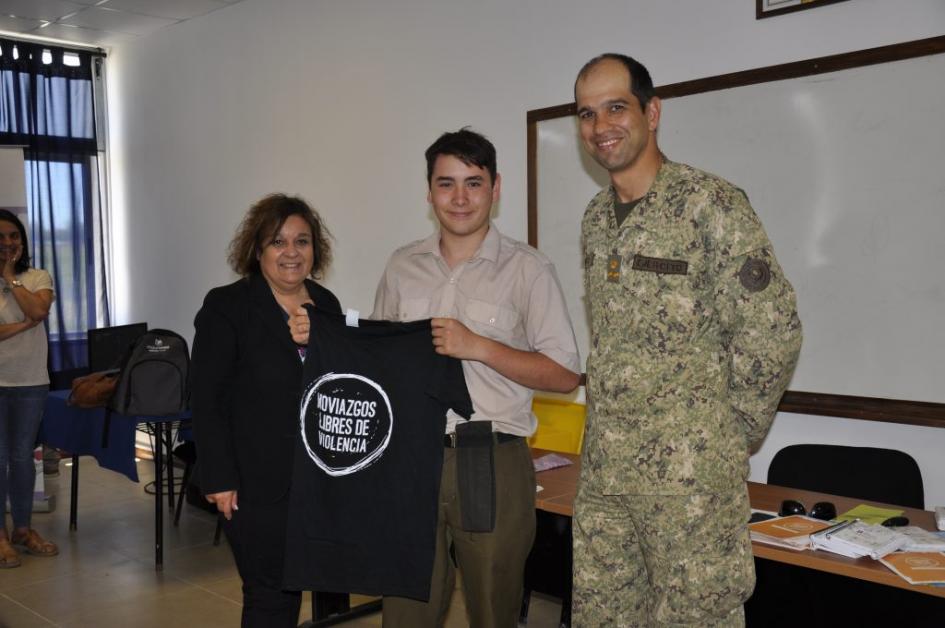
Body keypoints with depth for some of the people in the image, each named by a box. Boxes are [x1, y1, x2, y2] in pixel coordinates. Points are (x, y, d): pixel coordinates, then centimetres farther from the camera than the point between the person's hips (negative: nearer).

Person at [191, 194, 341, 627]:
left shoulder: (327, 304, 8)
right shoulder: (226, 307, -7)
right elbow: (207, 401, -9)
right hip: (256, 484, -5)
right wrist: (220, 479, -13)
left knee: (295, 586, 14)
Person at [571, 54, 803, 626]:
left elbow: (772, 332, -13)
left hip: (690, 472, -7)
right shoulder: (597, 218, 12)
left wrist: (730, 435, -6)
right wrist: (612, 427, 13)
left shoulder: (710, 203, -11)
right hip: (603, 469, 7)